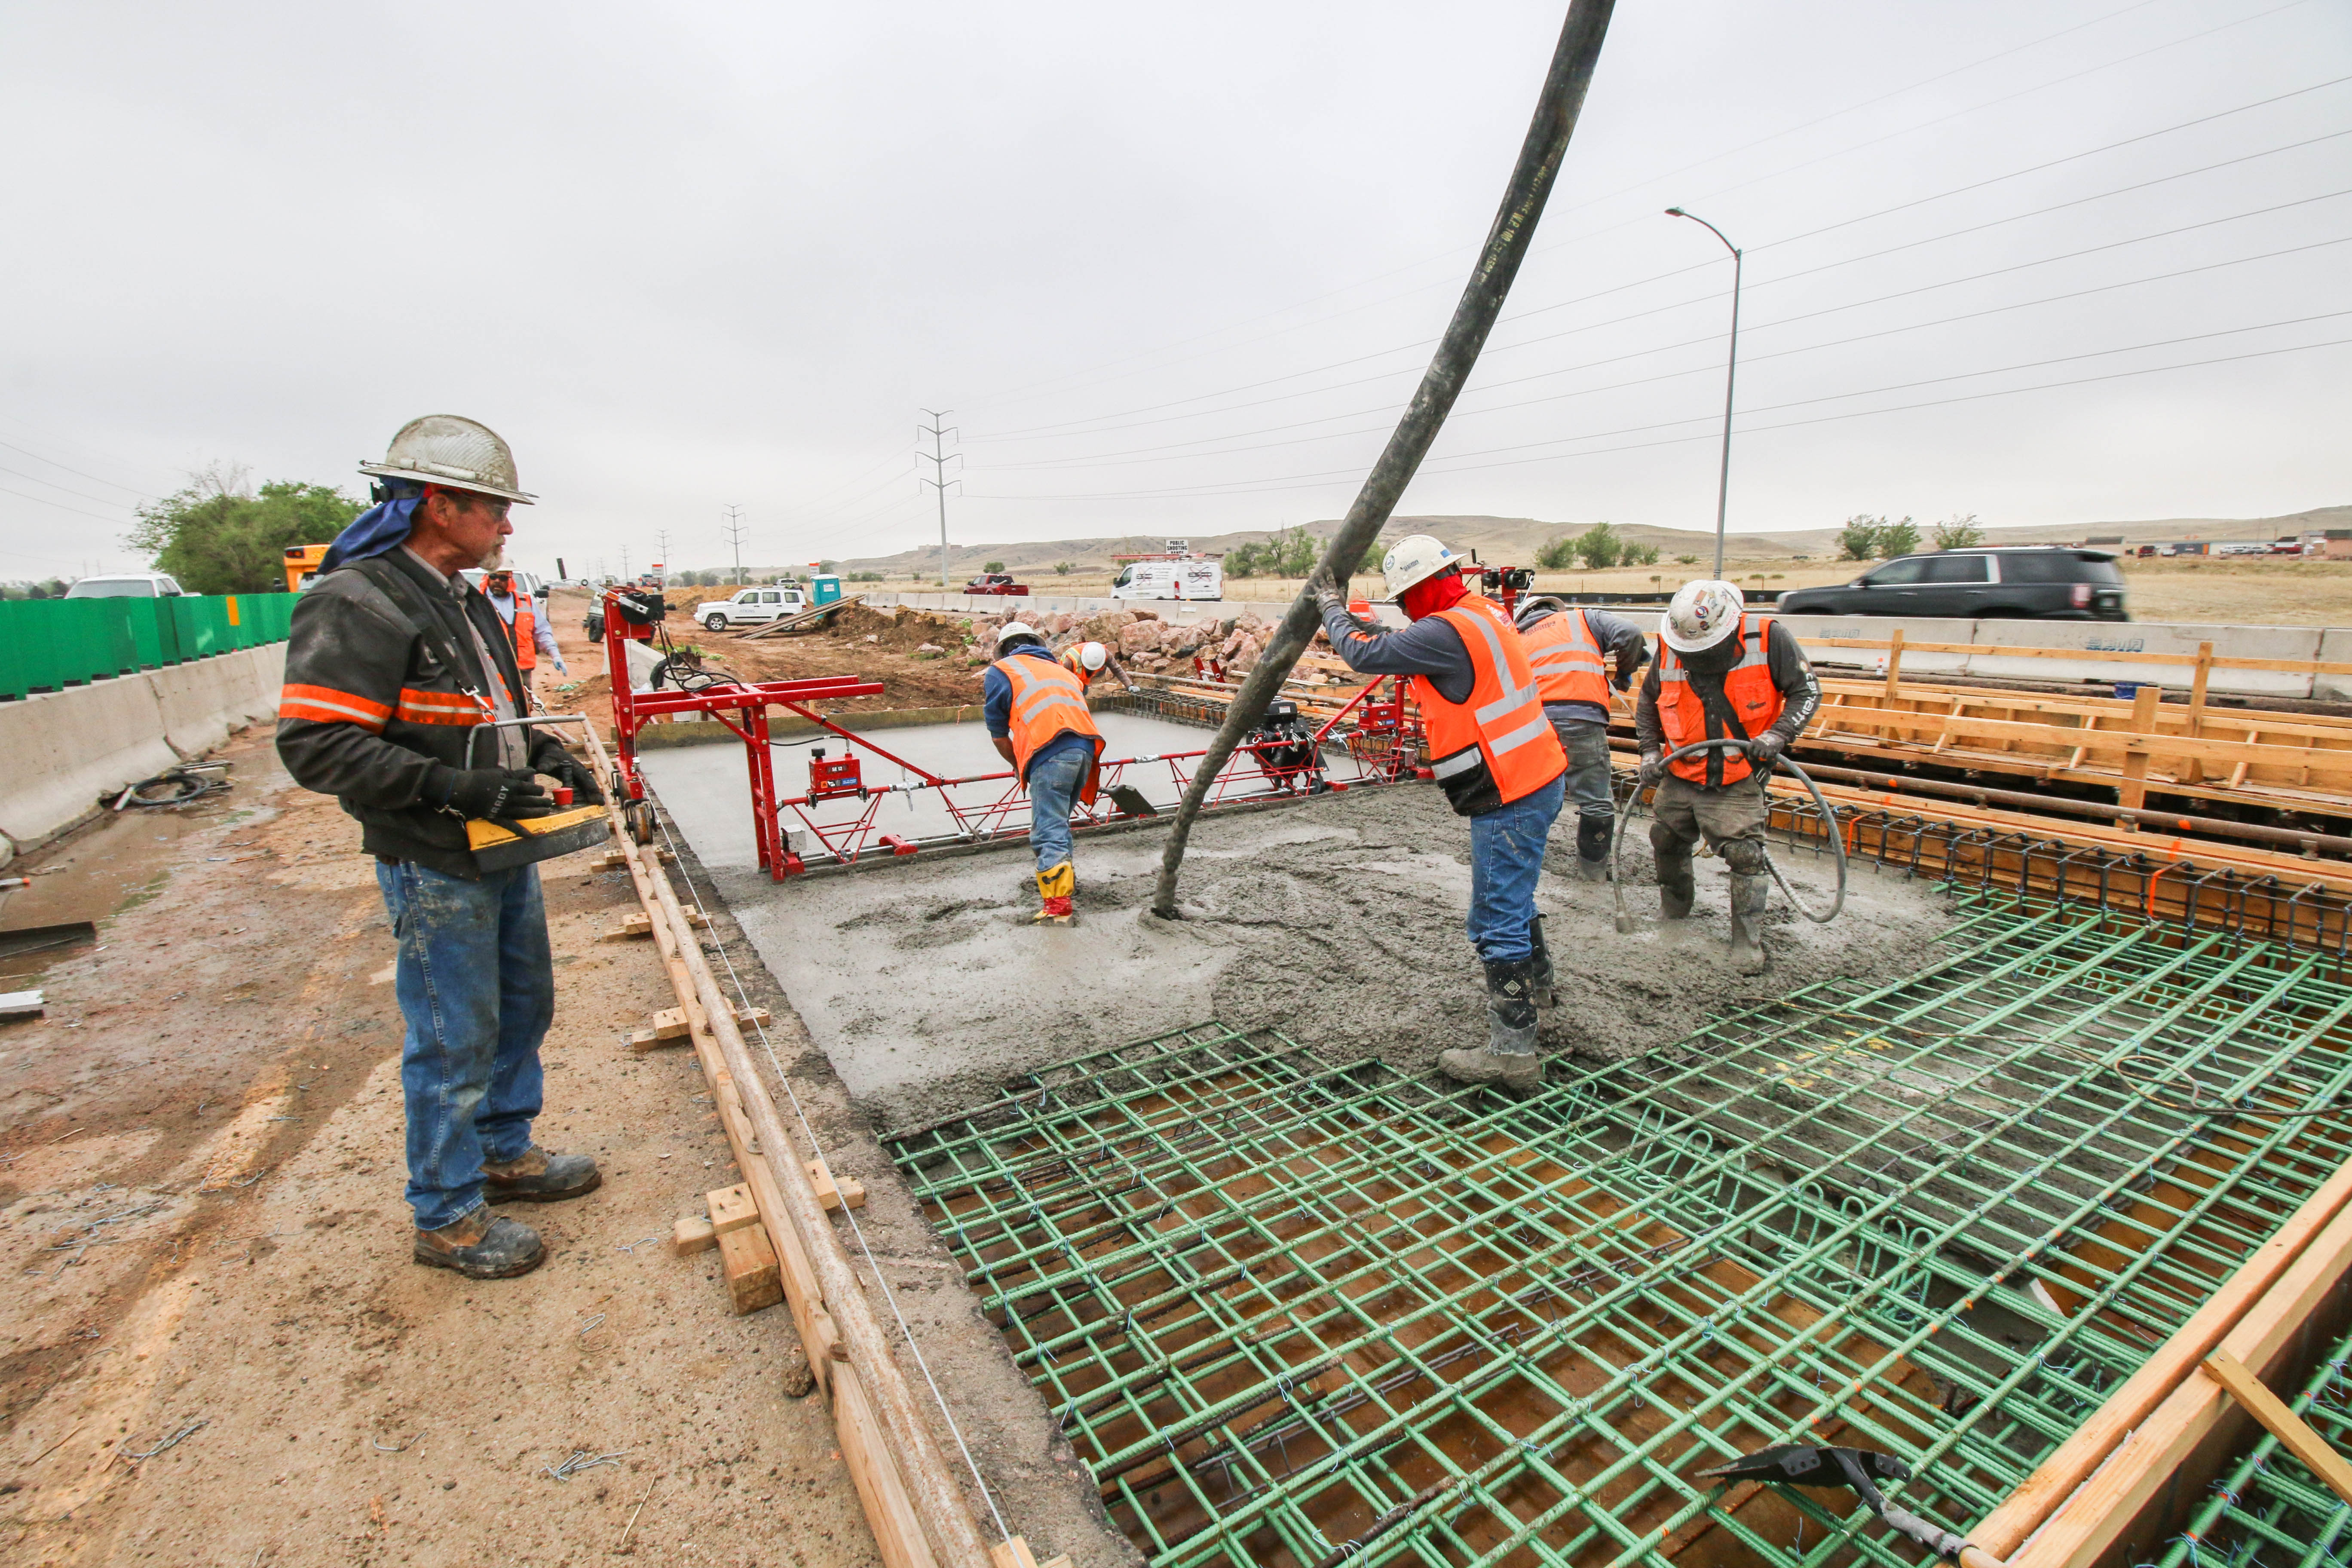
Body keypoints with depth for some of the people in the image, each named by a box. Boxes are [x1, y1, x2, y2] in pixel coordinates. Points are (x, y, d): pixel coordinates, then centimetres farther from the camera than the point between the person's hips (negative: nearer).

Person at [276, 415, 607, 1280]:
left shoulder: (463, 601, 12)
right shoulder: (356, 604, -17)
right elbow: (314, 744, -23)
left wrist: (548, 755, 6)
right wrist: (454, 786, -29)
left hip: (503, 852, 10)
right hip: (436, 869, -9)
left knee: (523, 1006, 20)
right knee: (454, 1040, 2)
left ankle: (504, 1153, 38)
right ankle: (447, 1217, 19)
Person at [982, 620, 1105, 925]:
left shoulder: (999, 672, 18)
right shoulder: (1061, 669, 35)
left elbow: (998, 735, 18)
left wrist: (1018, 765, 35)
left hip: (1051, 753, -6)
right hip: (1085, 747, 6)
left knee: (1048, 833, -6)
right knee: (1059, 823, 24)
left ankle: (1058, 908, -11)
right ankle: (1066, 882, 36)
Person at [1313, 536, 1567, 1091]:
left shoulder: (1446, 630, -20)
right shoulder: (1486, 612, 9)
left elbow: (1364, 653, -12)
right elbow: (1409, 648, 22)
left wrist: (1333, 609, 5)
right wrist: (1362, 621, 14)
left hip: (1509, 798, -10)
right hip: (1540, 778, 10)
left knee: (1497, 919, -4)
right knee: (1512, 895, 27)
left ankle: (1511, 1050, 2)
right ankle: (1535, 982, 47)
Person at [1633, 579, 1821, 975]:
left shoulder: (1767, 639, -15)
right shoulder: (1670, 649, -7)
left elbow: (1807, 691, -5)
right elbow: (1648, 702, 10)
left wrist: (1777, 735, -20)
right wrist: (1650, 750, 1)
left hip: (1737, 782, -4)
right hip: (1679, 777, 4)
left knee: (1745, 856, -9)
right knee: (1666, 843, 17)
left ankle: (1748, 942, 8)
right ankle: (1674, 912, 44)